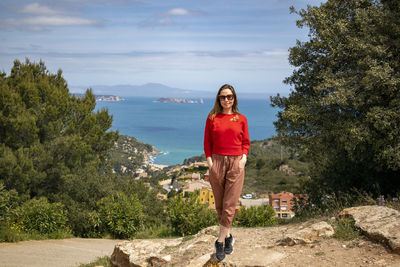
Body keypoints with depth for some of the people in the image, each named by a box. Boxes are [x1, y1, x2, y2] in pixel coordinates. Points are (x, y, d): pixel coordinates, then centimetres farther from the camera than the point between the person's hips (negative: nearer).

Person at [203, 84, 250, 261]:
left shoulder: (241, 119, 8)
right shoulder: (212, 118, 7)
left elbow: (246, 143, 10)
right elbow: (207, 142, 8)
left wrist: (243, 158, -5)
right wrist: (209, 160, -3)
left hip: (236, 162, -1)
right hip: (217, 162, 1)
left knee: (230, 204, -5)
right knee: (219, 204, 6)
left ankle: (220, 240, -2)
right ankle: (228, 237, 21)